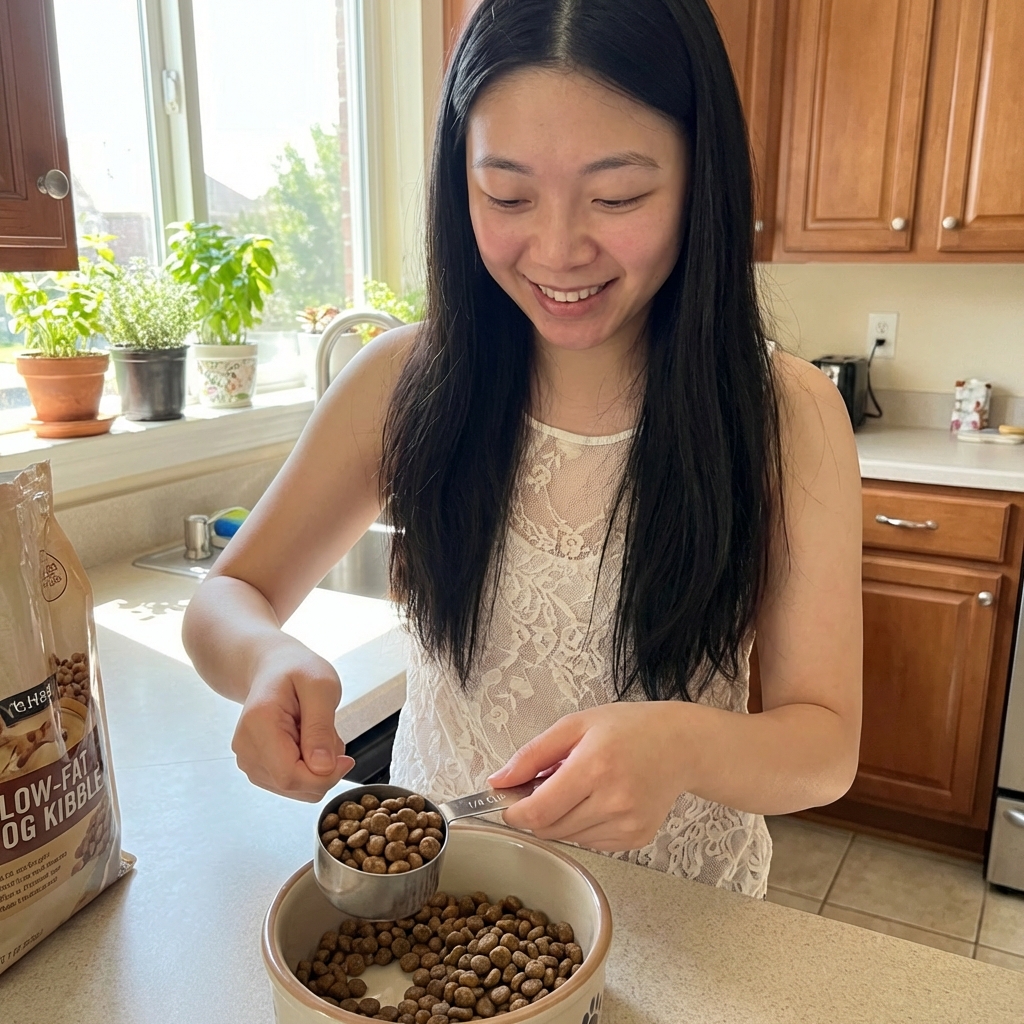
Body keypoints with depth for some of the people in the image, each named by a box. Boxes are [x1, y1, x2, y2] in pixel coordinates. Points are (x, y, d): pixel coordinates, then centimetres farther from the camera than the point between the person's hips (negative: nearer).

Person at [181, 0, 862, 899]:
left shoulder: (786, 415, -18)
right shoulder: (406, 382, -14)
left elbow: (827, 747, -16)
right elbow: (225, 601, -7)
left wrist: (686, 747, -38)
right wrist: (265, 659, -30)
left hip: (678, 917, 0)